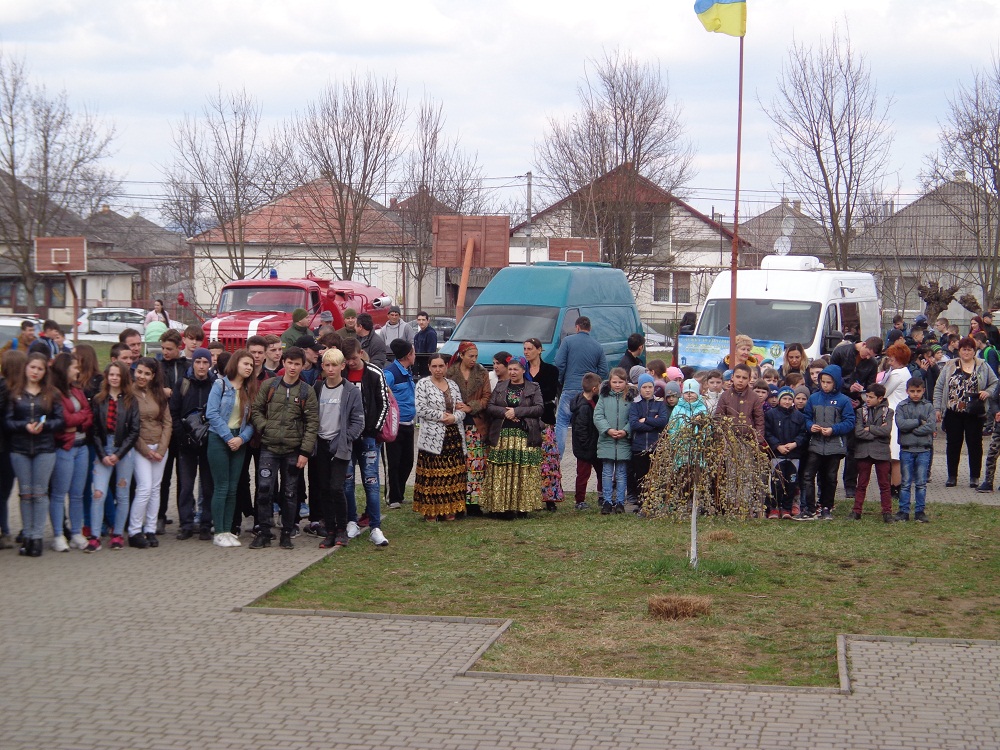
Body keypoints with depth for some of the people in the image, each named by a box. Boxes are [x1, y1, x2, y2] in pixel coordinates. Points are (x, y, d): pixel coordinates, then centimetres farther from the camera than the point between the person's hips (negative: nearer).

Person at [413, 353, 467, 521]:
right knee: (432, 475, -6)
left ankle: (449, 509, 10)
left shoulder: (453, 385, 15)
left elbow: (461, 409, 13)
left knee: (452, 474, 4)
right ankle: (431, 511, -1)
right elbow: (421, 409, -11)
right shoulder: (423, 384, -1)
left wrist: (454, 417, -9)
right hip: (432, 437, -5)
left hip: (454, 437, 5)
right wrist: (442, 415, -12)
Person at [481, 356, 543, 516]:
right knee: (502, 473, -4)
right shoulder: (500, 387, 14)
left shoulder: (534, 388, 7)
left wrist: (516, 411, -11)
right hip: (502, 436, 2)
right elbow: (489, 406, 7)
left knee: (525, 473, -4)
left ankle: (523, 506, 1)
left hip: (525, 437, -2)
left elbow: (539, 408, -4)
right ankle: (504, 507, -1)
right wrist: (505, 412, -11)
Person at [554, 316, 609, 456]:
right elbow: (604, 371, 6)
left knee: (562, 422, 2)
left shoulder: (568, 341, -1)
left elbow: (559, 363, -6)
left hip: (570, 389, -3)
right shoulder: (598, 347, 8)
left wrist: (561, 381, 9)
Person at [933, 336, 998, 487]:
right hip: (953, 413, 1)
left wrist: (988, 392, -10)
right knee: (953, 444, 6)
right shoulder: (949, 367, 5)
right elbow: (939, 388, 5)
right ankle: (952, 476, 15)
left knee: (975, 444, 4)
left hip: (975, 413, -1)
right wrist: (937, 408, -1)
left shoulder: (983, 367, 5)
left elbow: (995, 383, 10)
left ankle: (974, 477, 12)